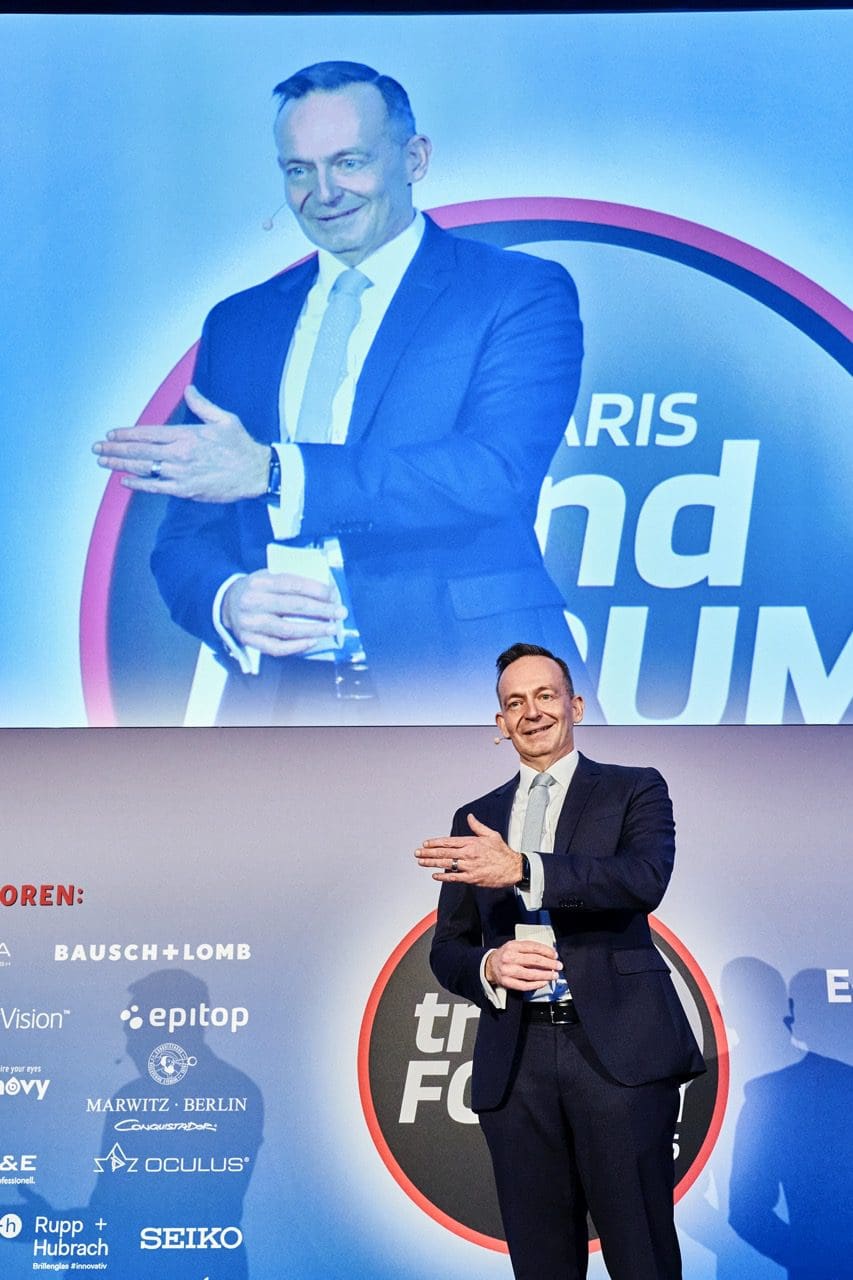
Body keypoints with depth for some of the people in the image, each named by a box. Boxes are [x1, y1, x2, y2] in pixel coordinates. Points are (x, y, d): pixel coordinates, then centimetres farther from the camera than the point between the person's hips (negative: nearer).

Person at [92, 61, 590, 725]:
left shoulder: (523, 292, 2)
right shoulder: (237, 323, 15)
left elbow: (497, 473, -15)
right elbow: (187, 537, 12)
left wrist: (273, 473, -20)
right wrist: (230, 601, -12)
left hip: (464, 694, -4)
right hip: (281, 699, 4)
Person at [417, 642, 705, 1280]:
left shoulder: (635, 791, 8)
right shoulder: (474, 820, 19)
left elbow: (645, 879, -13)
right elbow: (447, 948, 19)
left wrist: (521, 869, -25)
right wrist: (488, 967, -5)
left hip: (618, 1051, -3)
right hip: (516, 1062, 4)